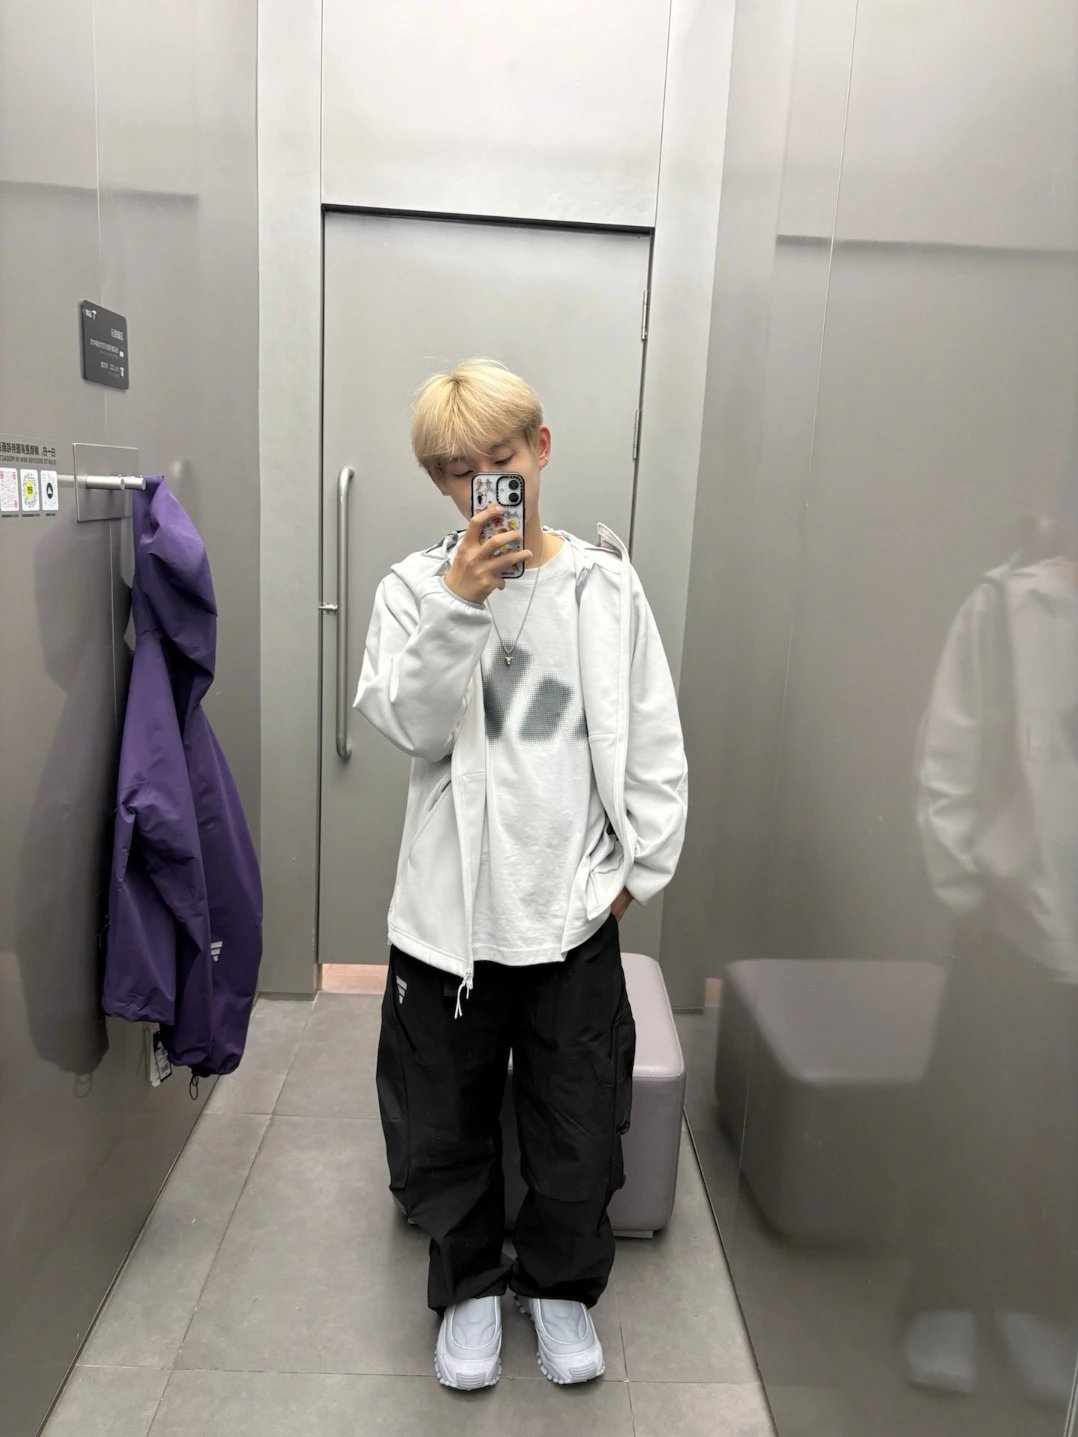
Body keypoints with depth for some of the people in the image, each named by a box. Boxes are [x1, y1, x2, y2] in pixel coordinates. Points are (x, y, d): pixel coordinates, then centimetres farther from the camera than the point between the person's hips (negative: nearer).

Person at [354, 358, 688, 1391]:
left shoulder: (605, 584, -2)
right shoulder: (414, 587, -3)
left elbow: (652, 742, 1)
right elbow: (408, 724, -15)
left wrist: (638, 866, -1)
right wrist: (458, 600, -23)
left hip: (573, 904, 0)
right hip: (449, 905, 1)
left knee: (579, 1120, 15)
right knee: (445, 1115, 17)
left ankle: (562, 1283, 44)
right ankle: (469, 1283, 44)